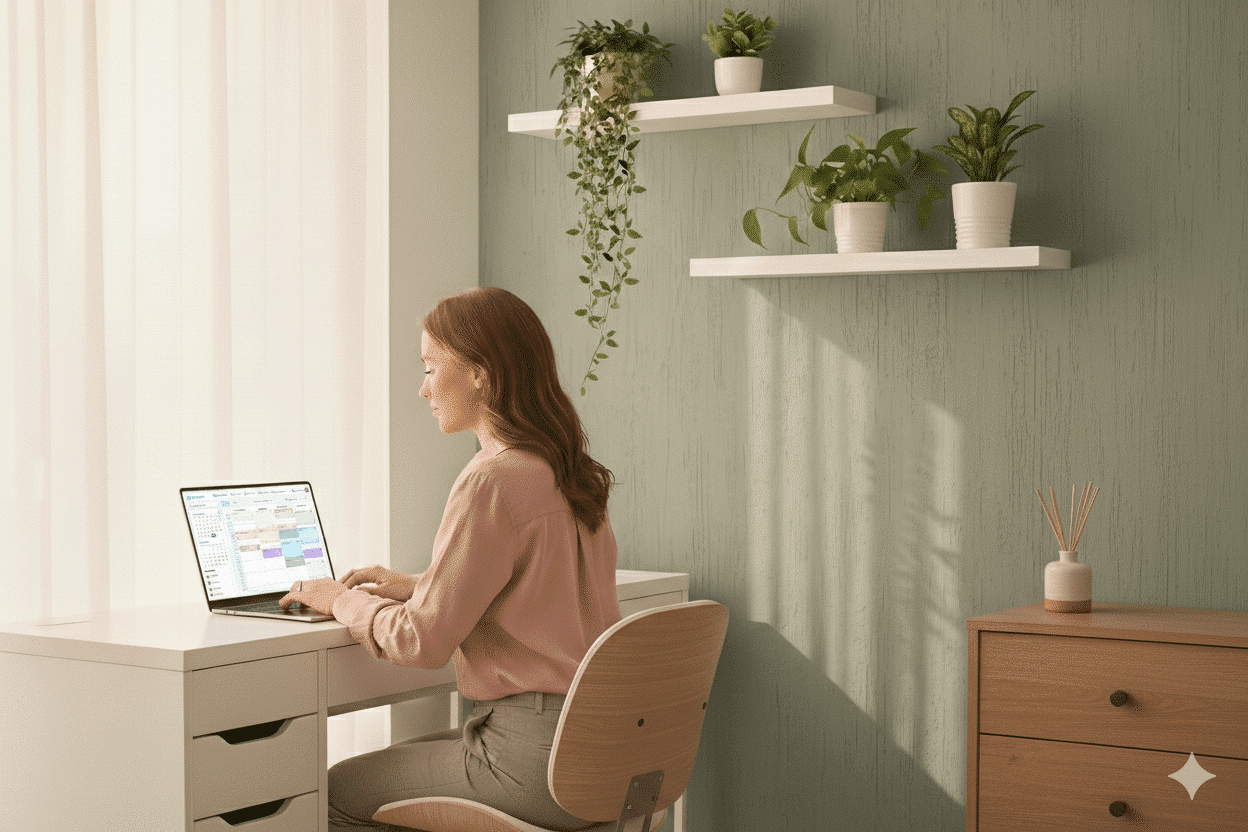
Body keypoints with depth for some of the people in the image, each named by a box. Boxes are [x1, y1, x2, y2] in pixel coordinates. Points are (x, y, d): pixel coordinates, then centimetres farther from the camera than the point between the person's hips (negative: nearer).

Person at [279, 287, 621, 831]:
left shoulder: (492, 481, -19)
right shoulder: (567, 471, 8)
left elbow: (423, 641, -16)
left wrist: (342, 600, 2)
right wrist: (416, 586, 21)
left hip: (536, 755, -9)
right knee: (392, 761, 26)